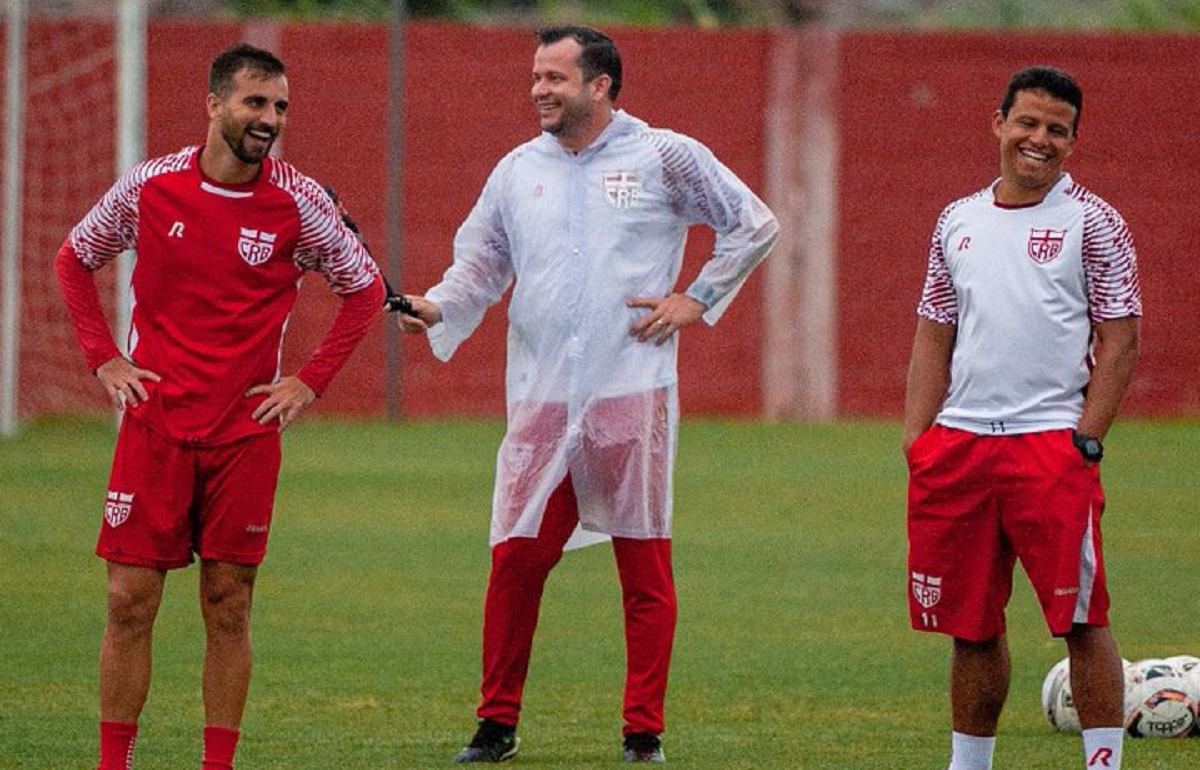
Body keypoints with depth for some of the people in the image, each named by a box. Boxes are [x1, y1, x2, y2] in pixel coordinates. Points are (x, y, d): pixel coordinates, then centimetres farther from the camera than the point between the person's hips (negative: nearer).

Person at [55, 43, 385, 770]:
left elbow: (366, 288, 9)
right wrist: (105, 360, 5)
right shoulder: (149, 187, -2)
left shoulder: (299, 203, -3)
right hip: (154, 423, 0)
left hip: (247, 431, 0)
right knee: (130, 600, -1)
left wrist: (310, 382, 1)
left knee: (229, 607, 2)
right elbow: (75, 259, 14)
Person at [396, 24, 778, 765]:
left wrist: (697, 301, 2)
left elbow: (754, 225, 8)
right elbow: (481, 264, 15)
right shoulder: (517, 171, 13)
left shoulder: (663, 156, 2)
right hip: (542, 399, 3)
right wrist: (437, 308, -5)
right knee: (515, 557, -2)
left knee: (645, 569, 0)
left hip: (632, 395, -3)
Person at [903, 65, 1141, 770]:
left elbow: (1120, 342, -2)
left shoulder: (1091, 222, 2)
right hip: (959, 442, 4)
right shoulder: (959, 222, 15)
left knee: (1081, 619, -7)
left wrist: (1085, 442, -10)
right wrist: (917, 439, 7)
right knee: (971, 625, 9)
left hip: (1051, 441, -4)